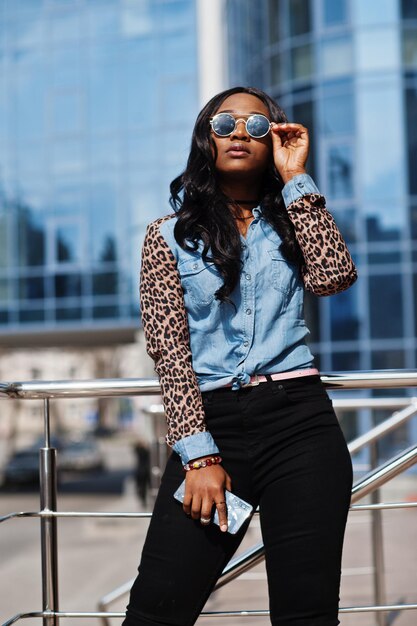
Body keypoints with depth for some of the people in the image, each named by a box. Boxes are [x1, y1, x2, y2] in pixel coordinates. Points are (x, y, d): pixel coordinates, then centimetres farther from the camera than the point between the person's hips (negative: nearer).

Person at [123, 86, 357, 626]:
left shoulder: (290, 223, 15)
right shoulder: (169, 235, 9)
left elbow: (333, 277, -7)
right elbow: (168, 349, 0)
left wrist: (295, 179, -2)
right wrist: (199, 454, -10)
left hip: (299, 421, 1)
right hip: (210, 422, -1)